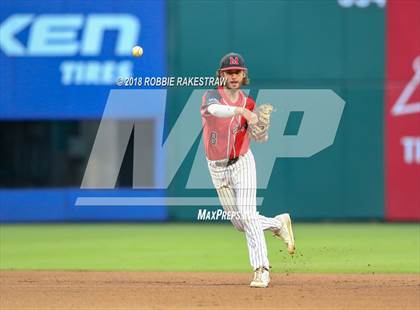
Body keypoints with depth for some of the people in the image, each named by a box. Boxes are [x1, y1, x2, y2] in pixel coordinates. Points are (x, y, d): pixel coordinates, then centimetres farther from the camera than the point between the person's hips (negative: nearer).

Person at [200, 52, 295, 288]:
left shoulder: (248, 102, 0)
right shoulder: (212, 96, -10)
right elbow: (216, 110, -35)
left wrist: (263, 121, -20)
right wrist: (241, 111, -49)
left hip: (242, 163, -1)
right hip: (217, 168, 1)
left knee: (247, 216, -16)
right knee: (239, 223, 9)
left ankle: (262, 270, -18)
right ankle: (278, 224, 34)